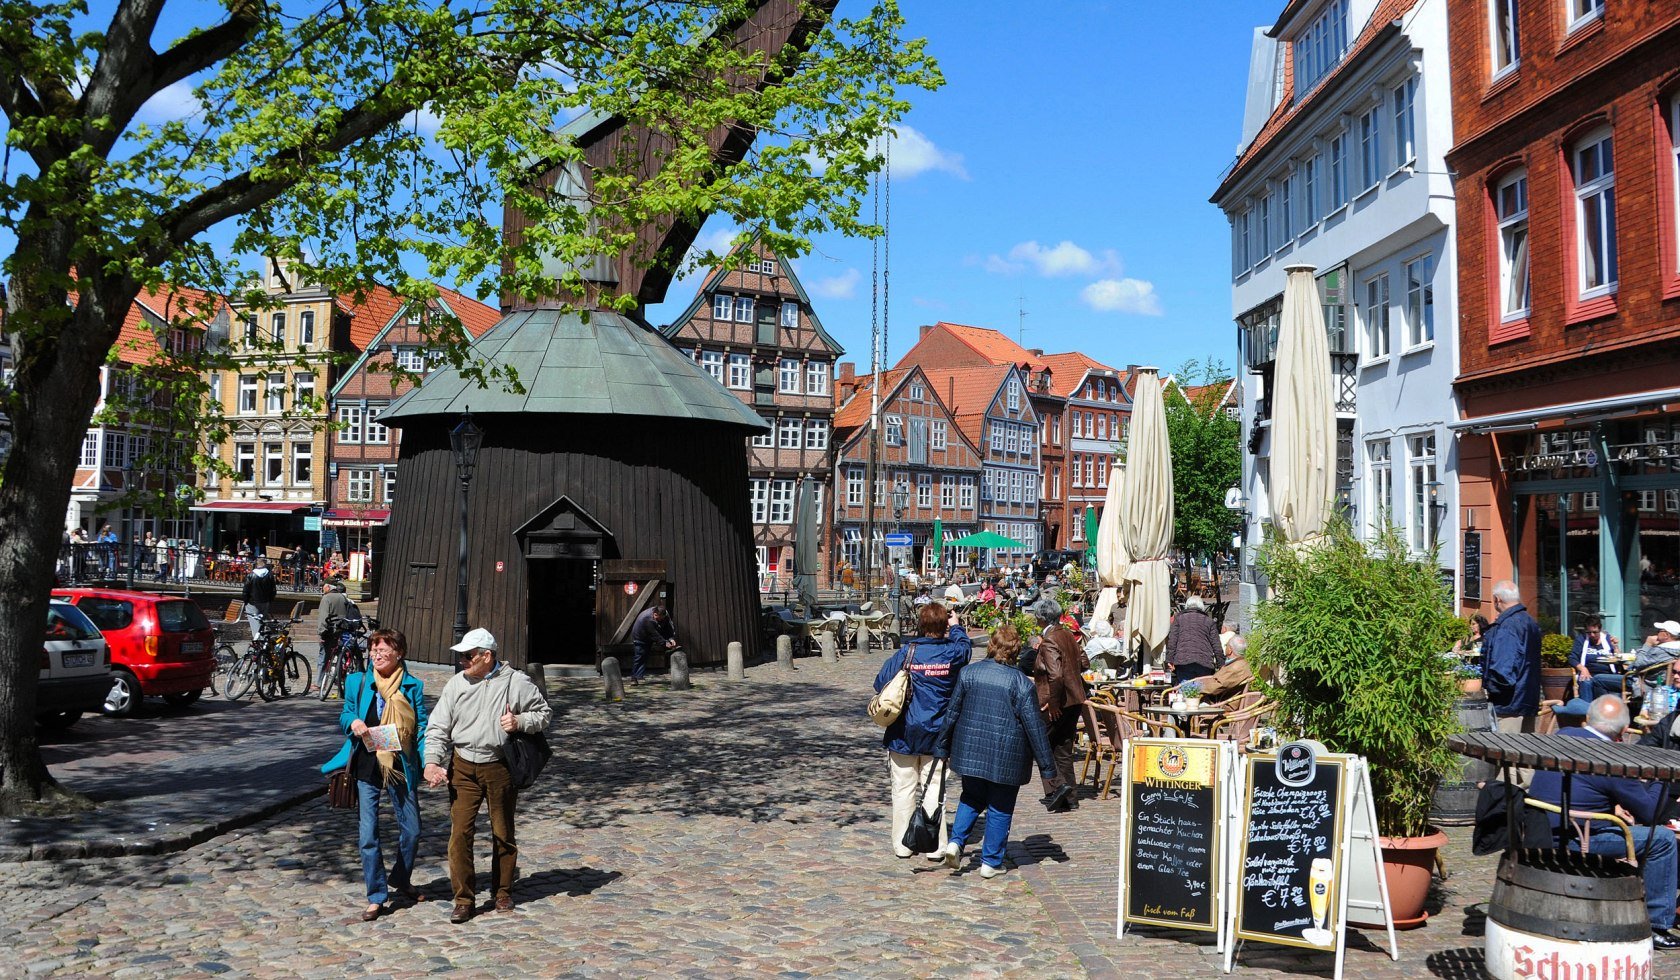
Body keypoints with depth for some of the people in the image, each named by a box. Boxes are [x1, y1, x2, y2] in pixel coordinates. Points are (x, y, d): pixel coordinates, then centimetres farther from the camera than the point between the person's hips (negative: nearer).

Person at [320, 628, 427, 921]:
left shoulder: (413, 686, 2)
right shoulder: (357, 682, 5)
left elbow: (422, 728, 2)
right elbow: (345, 716, 14)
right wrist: (353, 722, -11)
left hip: (402, 767, 0)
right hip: (367, 766, 0)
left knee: (411, 831, 7)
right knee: (368, 833, -1)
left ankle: (401, 880, 33)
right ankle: (376, 896, 12)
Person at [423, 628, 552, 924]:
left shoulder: (516, 682, -6)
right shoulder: (457, 683, 1)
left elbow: (544, 713, 4)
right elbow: (438, 727, 3)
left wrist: (521, 722, -16)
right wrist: (432, 761, -10)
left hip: (500, 768, -1)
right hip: (463, 768, 2)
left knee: (503, 833, 11)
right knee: (460, 833, -4)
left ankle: (503, 893, 29)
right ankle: (464, 899, 8)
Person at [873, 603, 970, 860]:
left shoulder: (906, 652, -11)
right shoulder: (952, 653, -8)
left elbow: (880, 682, -8)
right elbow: (965, 646, 16)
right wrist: (956, 626, 29)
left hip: (903, 734, 0)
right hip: (937, 733, 0)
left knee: (904, 789, 9)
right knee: (934, 790, 6)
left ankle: (902, 844, 15)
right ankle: (935, 846, 9)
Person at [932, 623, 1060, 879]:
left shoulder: (969, 673, -3)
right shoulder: (1021, 683, -11)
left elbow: (952, 713, 4)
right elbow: (1034, 726, -9)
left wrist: (941, 748, 16)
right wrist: (1047, 766, -1)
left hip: (971, 751, 3)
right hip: (1006, 757, -3)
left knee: (971, 798, 22)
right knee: (1000, 808, 11)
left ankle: (955, 841, 5)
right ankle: (991, 862, 16)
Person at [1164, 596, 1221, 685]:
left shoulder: (1179, 618, 14)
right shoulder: (1209, 620, 15)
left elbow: (1172, 641, 4)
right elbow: (1216, 645, 11)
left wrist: (1170, 659, 3)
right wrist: (1220, 665, 13)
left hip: (1183, 661, -1)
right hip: (1205, 663, 1)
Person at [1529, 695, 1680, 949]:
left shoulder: (1562, 736, 6)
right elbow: (1650, 814, -4)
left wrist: (1614, 805, 20)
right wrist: (1656, 780, 11)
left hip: (1537, 830, 8)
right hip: (1570, 841, -8)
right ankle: (1656, 925, 6)